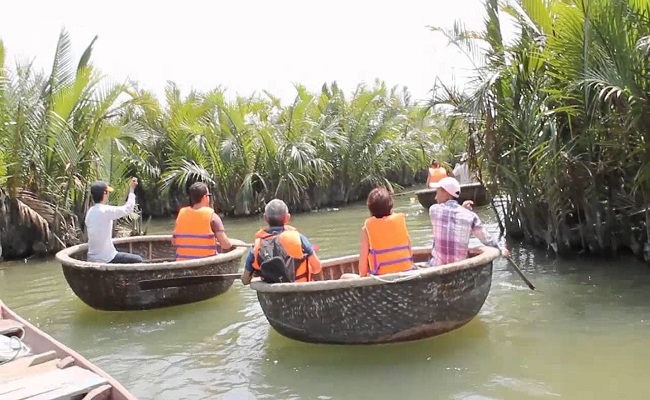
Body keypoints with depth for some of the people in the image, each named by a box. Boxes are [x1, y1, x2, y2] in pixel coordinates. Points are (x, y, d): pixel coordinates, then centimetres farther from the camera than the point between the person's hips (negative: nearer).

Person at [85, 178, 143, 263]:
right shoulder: (106, 210, -18)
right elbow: (128, 209, -10)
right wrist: (131, 189, -1)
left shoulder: (90, 212, 7)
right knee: (138, 260, 4)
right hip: (105, 258, -8)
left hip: (92, 258, 8)